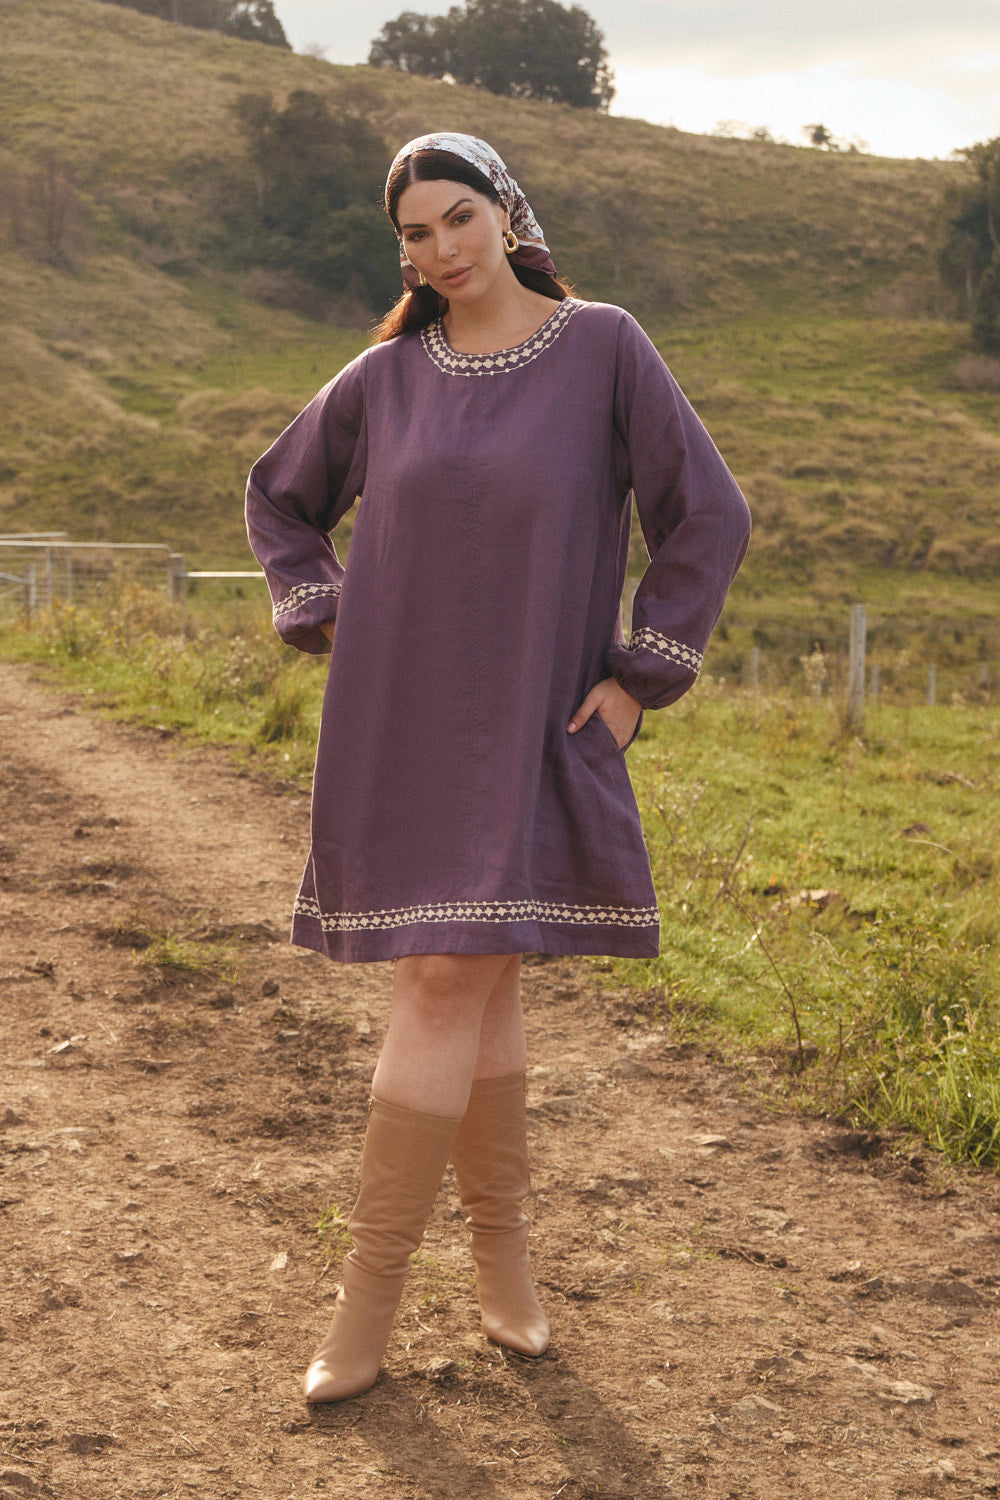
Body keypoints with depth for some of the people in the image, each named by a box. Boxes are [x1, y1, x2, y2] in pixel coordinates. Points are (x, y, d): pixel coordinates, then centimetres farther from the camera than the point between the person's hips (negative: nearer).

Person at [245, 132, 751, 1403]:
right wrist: (325, 623, 6)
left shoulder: (603, 347, -4)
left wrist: (636, 681, -6)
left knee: (448, 980, -8)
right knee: (472, 979, 7)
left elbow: (707, 516, -3)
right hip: (397, 718, 3)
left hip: (524, 725, -3)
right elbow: (279, 497, 20)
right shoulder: (385, 375, 5)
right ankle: (499, 1245, 22)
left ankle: (372, 1285, 2)